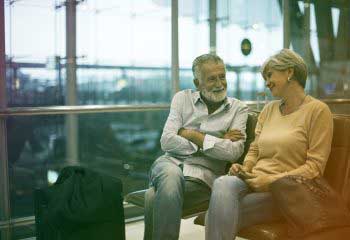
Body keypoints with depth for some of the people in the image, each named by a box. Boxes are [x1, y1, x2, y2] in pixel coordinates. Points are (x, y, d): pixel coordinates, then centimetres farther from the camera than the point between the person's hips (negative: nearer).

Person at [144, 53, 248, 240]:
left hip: (204, 173, -2)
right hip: (172, 162, 2)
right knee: (172, 175, -36)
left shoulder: (238, 108, 7)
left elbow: (234, 152, -8)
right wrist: (216, 142, -6)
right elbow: (167, 141, -2)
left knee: (155, 197, -31)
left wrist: (193, 135, -6)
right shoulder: (182, 98, 11)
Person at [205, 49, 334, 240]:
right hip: (254, 182, 5)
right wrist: (245, 168, 0)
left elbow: (315, 167, -7)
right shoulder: (269, 109, 20)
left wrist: (272, 179, -16)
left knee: (217, 216, -28)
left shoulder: (317, 110, -1)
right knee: (223, 184, -32)